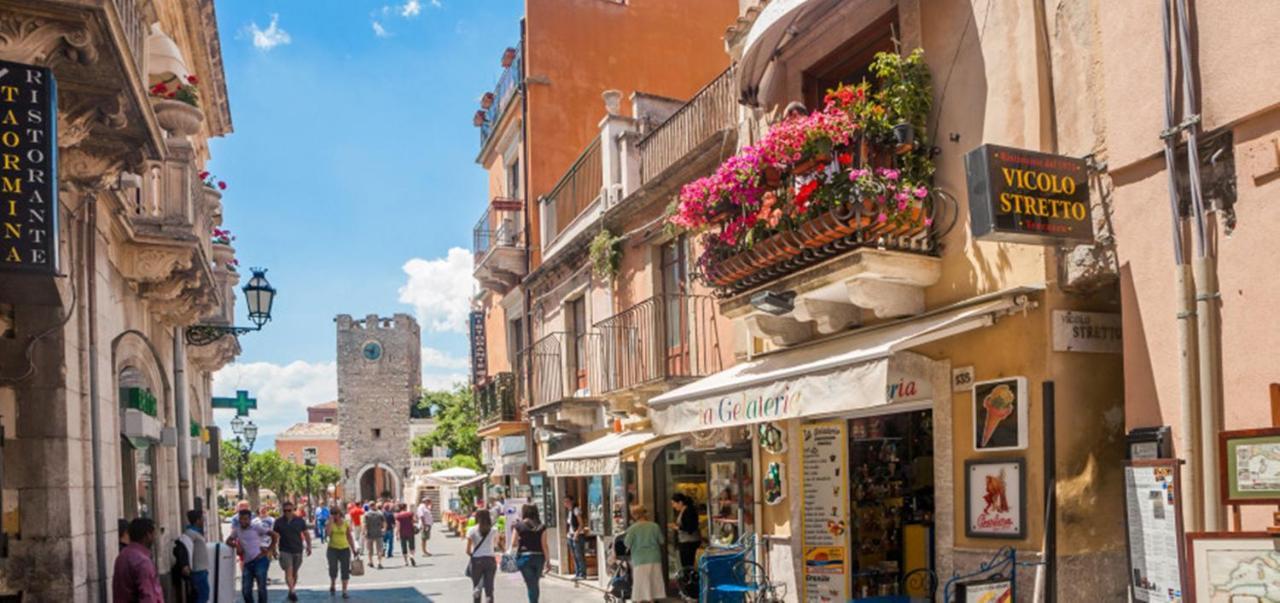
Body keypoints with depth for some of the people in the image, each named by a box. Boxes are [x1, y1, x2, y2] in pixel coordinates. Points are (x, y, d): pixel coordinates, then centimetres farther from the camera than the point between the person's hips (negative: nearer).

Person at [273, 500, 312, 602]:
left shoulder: (300, 521, 1)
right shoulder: (279, 522, -2)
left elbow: (306, 534, 8)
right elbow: (275, 536, 3)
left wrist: (309, 546, 4)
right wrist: (273, 549, -2)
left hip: (298, 551, 2)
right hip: (285, 550, -2)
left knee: (294, 572, 11)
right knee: (288, 570, -16)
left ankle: (292, 590, 25)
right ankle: (292, 591, -25)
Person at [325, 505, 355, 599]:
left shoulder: (346, 523, 2)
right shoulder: (330, 523, 1)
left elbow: (349, 537, 8)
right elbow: (327, 533, -18)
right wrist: (331, 521, -16)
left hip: (344, 549, 1)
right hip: (332, 549, -1)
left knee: (345, 570, 2)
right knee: (333, 568, -13)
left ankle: (344, 592, 10)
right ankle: (332, 585, 16)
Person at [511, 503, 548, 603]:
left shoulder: (519, 526, -3)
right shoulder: (541, 527, 1)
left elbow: (514, 543, -3)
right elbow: (544, 545, -2)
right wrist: (547, 560, 3)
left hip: (524, 557, -2)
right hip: (539, 557, 2)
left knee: (531, 585, 1)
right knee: (535, 584, 18)